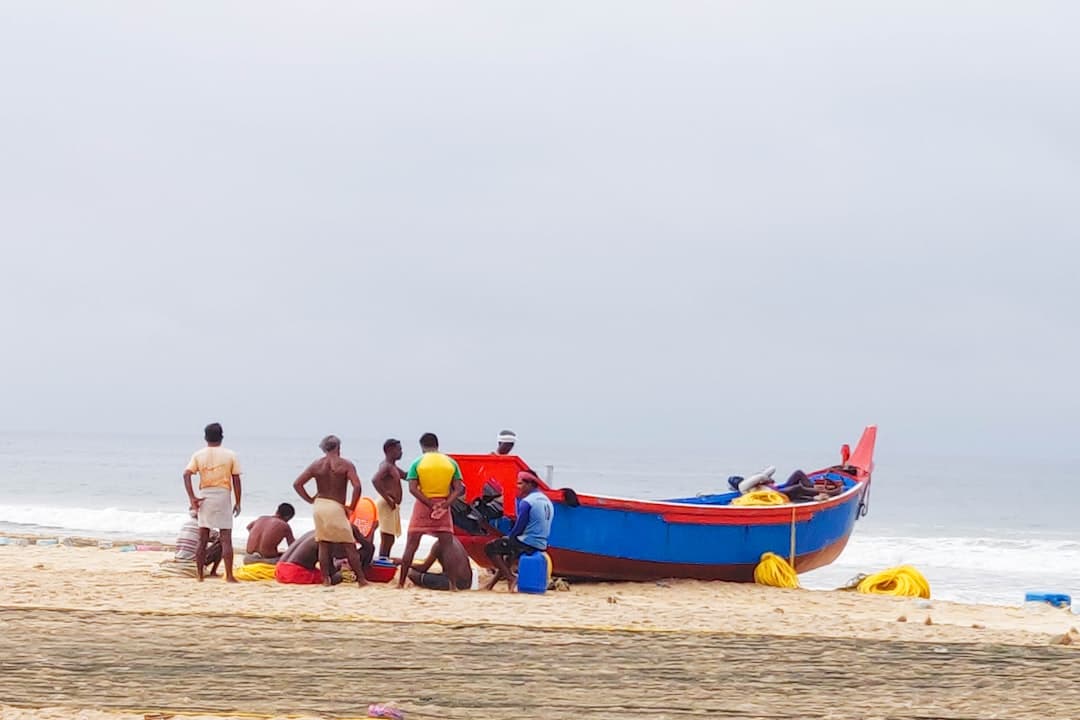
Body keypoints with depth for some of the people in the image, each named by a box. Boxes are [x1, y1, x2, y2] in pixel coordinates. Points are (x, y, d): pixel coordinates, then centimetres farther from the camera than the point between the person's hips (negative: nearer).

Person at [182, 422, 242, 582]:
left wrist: (192, 498, -8)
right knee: (226, 539, -1)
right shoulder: (230, 455, 1)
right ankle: (229, 575, -6)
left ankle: (200, 576, 9)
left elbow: (186, 474, -9)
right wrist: (238, 503, 5)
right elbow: (236, 480, -2)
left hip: (205, 497, 2)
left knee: (202, 540, 8)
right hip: (223, 497, -2)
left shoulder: (198, 456, 4)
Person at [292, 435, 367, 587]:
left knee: (324, 544, 11)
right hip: (336, 507, -4)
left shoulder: (316, 465, 6)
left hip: (319, 506, 4)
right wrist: (351, 508, -7)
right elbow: (357, 486, -16)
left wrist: (311, 500, 10)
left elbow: (297, 484, 4)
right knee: (349, 545, 1)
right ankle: (361, 579, 3)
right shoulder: (346, 465, -4)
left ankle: (326, 579, 9)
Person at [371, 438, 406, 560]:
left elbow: (406, 476, 30)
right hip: (387, 505, -10)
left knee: (389, 540, 13)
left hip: (393, 505, 10)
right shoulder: (386, 466, -12)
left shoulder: (393, 467, 19)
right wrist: (388, 499, -27)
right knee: (387, 539, -11)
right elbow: (375, 480, -29)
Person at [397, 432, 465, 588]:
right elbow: (458, 489, -4)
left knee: (411, 546, 4)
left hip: (423, 505, -1)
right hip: (443, 506, 1)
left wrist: (431, 505, -14)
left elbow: (412, 488, -12)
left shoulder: (418, 462, -2)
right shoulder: (451, 462, 4)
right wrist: (445, 505, -12)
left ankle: (401, 582, 3)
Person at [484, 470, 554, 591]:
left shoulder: (526, 502, -15)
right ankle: (493, 582, 31)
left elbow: (518, 528, -13)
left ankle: (510, 577, -7)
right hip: (542, 545, 9)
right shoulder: (547, 501, 12)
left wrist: (508, 537, 7)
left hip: (527, 544, -9)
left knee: (490, 548, 1)